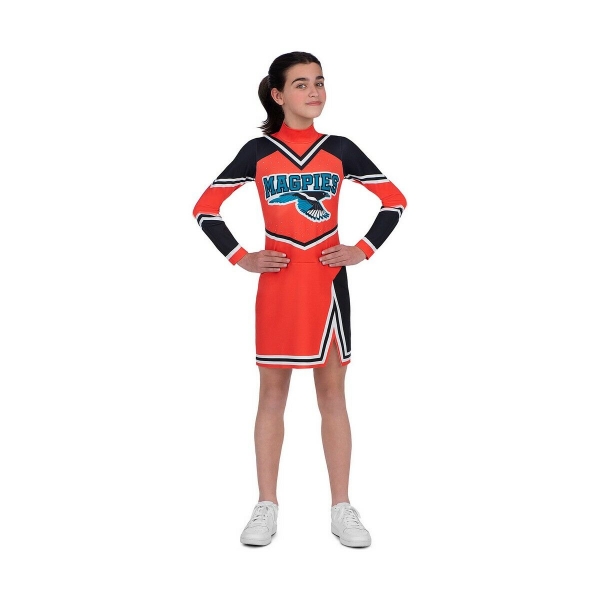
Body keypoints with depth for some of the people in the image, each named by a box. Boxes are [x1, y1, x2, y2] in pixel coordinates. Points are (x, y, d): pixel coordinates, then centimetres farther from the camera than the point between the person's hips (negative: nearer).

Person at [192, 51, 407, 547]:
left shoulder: (340, 150, 4)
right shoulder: (258, 152, 2)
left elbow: (395, 201, 9)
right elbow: (205, 210, 4)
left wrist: (363, 250, -2)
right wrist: (241, 258, -5)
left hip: (329, 282, 1)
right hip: (277, 283, 0)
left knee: (332, 392, 5)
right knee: (273, 391, 5)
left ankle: (342, 508, 14)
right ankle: (267, 508, 14)